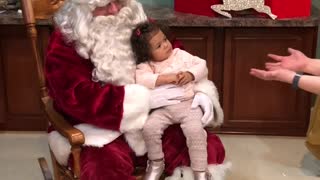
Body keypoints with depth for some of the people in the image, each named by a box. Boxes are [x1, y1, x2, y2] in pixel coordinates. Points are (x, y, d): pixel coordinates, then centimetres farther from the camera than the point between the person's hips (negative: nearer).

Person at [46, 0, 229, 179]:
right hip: (99, 129, -4)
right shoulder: (65, 43, -10)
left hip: (153, 121, 4)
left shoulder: (138, 24, 3)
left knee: (209, 146, -14)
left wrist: (199, 91, -11)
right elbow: (80, 99, -22)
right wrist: (146, 98, -24)